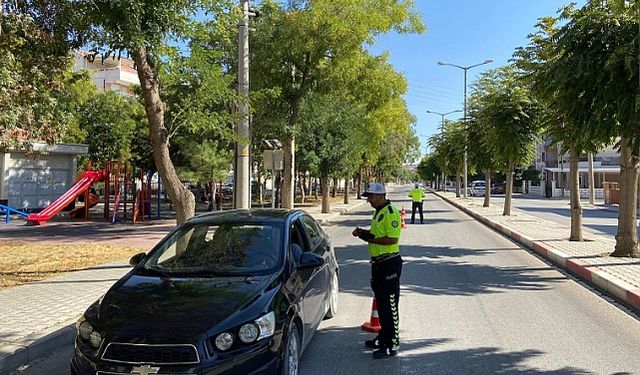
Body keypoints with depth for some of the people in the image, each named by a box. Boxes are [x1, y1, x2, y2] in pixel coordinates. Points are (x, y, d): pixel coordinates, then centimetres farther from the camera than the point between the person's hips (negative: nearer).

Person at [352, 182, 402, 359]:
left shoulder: (391, 213, -18)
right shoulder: (378, 212, 13)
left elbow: (392, 239, -25)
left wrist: (370, 238, -22)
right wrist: (364, 232, 7)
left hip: (389, 263, -10)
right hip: (378, 263, 10)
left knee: (389, 305, -3)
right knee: (380, 302, 18)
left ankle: (392, 345, 7)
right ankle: (383, 337, 32)